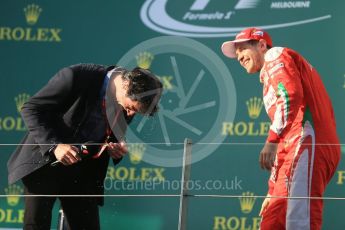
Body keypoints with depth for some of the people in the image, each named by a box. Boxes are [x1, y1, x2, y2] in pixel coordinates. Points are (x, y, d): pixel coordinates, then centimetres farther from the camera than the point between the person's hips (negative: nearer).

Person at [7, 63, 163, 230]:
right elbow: (31, 109, -16)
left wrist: (117, 149, -10)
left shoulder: (126, 106, -3)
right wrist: (54, 145, -27)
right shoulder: (77, 77, -21)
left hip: (82, 172, 5)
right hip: (45, 163, -5)